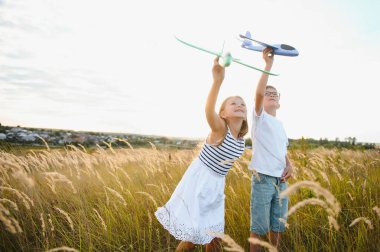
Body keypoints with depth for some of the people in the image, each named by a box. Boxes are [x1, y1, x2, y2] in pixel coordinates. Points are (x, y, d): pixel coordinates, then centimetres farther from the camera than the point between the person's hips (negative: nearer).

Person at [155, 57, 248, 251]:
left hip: (216, 185, 6)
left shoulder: (240, 138, -1)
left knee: (213, 236, 12)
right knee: (193, 235, -1)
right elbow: (209, 112, -46)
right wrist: (218, 81, -61)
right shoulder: (220, 128, -21)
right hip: (198, 181, -6)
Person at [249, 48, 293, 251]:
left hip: (281, 180, 6)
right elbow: (258, 93, -21)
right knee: (258, 227, 0)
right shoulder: (260, 117, -2)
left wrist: (289, 165, 2)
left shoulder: (280, 124, 17)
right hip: (263, 179, -6)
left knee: (277, 225, 15)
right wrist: (268, 64, -21)